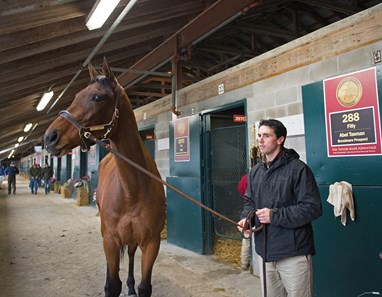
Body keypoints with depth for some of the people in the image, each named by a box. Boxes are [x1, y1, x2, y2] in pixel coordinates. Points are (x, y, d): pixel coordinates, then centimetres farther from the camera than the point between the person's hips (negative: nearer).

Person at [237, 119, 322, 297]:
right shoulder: (256, 171, 11)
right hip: (265, 252, 7)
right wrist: (247, 218, -2)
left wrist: (275, 216, -20)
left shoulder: (297, 168, -12)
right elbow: (249, 201, 19)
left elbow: (313, 208, -16)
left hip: (294, 254, -6)